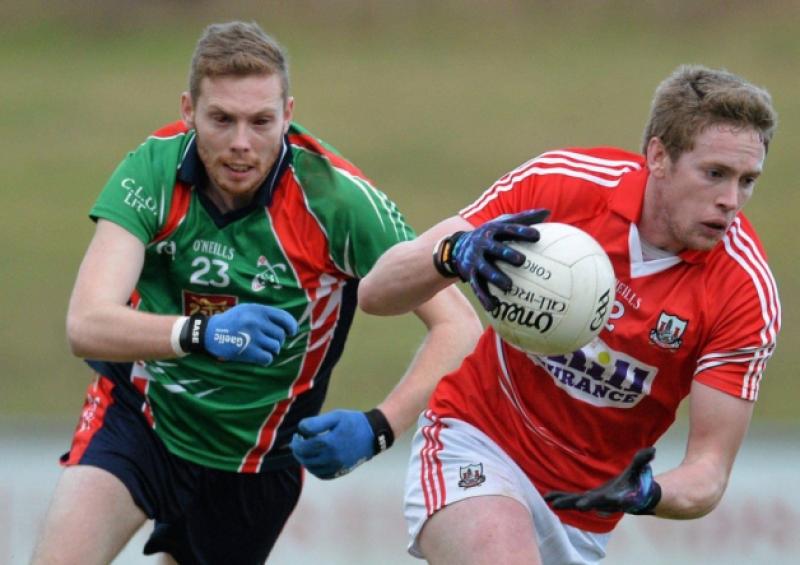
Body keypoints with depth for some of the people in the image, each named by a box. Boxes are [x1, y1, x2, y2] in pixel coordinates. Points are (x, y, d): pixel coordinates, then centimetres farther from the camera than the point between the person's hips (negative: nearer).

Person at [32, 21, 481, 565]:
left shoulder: (334, 197, -22)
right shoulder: (153, 172, -19)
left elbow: (458, 326, -20)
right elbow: (85, 325, -30)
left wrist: (378, 428, -35)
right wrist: (202, 332, -48)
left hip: (256, 456, 1)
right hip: (138, 414, -1)